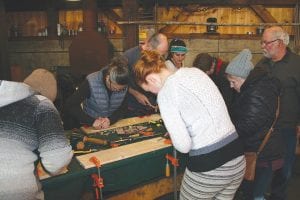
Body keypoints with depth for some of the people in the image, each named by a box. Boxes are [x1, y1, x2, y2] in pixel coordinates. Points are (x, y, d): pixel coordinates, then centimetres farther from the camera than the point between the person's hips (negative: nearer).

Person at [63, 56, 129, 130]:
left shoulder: (124, 86, -10)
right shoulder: (91, 82, -19)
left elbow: (123, 108, -3)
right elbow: (70, 105, -17)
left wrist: (110, 120, -23)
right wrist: (92, 121, -26)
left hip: (112, 124, -1)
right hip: (89, 126, 1)